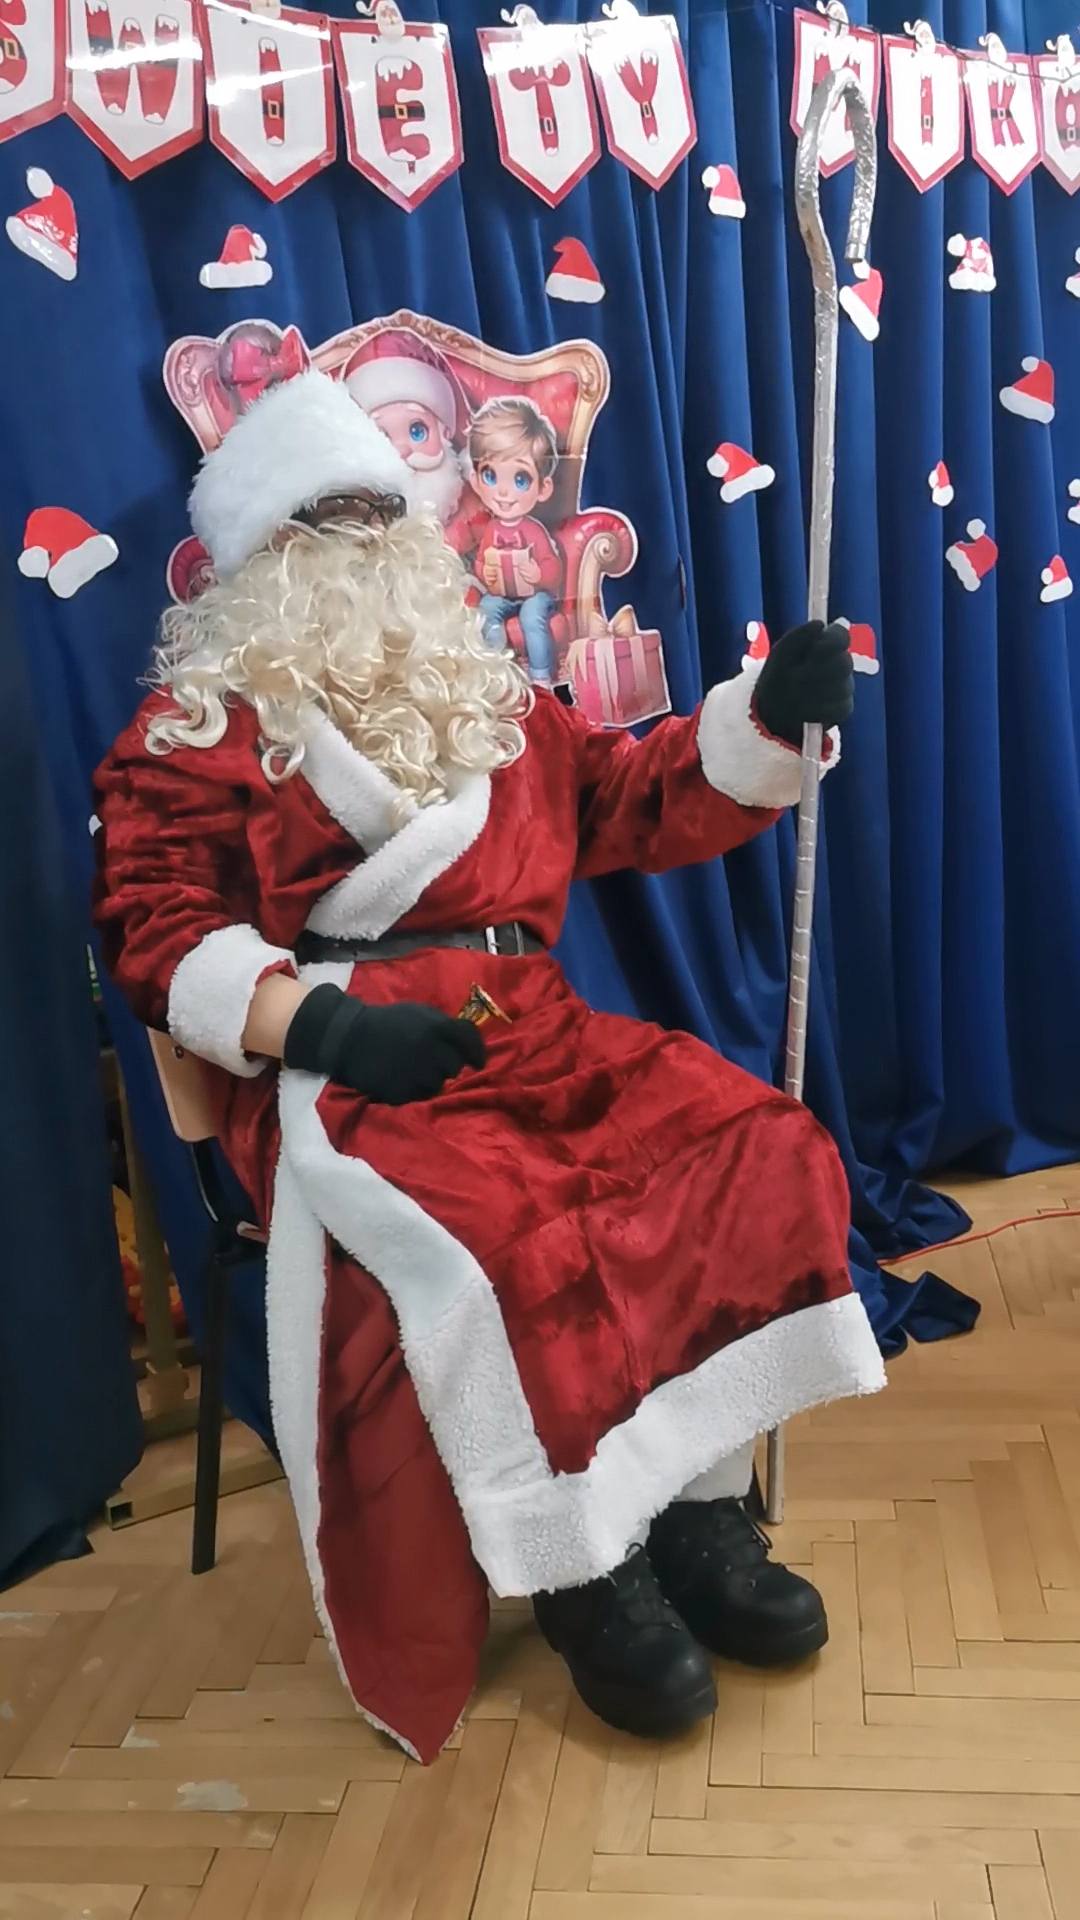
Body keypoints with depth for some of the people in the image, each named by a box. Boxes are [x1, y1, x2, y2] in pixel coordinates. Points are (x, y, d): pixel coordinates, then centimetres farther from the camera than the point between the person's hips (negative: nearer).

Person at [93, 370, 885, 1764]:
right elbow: (155, 929, -2)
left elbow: (642, 803, 24)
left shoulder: (487, 697, 24)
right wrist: (313, 1020, -19)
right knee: (499, 1235, -36)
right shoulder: (197, 727, 8)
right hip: (338, 1065, -5)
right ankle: (581, 1568, -12)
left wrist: (771, 713, 7)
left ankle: (699, 1506, -6)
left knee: (763, 1151, -17)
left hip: (533, 1030, 6)